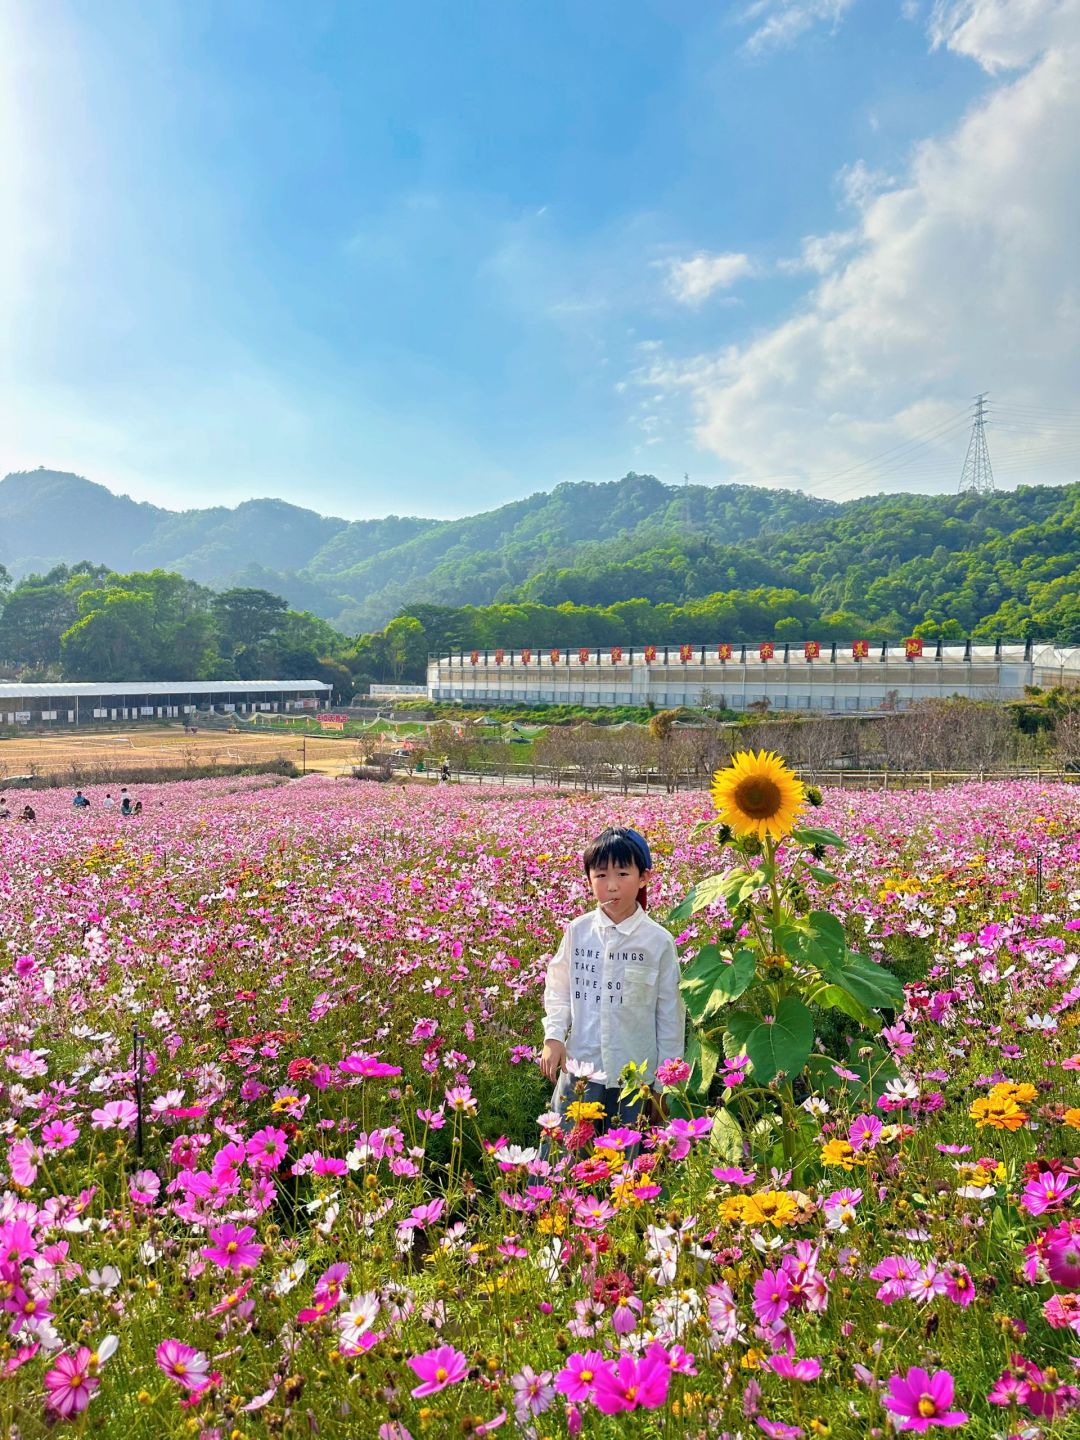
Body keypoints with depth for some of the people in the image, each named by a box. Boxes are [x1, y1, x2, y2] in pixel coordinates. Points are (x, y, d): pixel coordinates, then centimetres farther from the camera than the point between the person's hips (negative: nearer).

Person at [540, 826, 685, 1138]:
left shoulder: (658, 941, -8)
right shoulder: (577, 931, -3)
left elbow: (670, 1012, 0)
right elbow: (558, 989, 9)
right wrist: (553, 1036, -6)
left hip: (635, 1074, -1)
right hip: (579, 1068, 1)